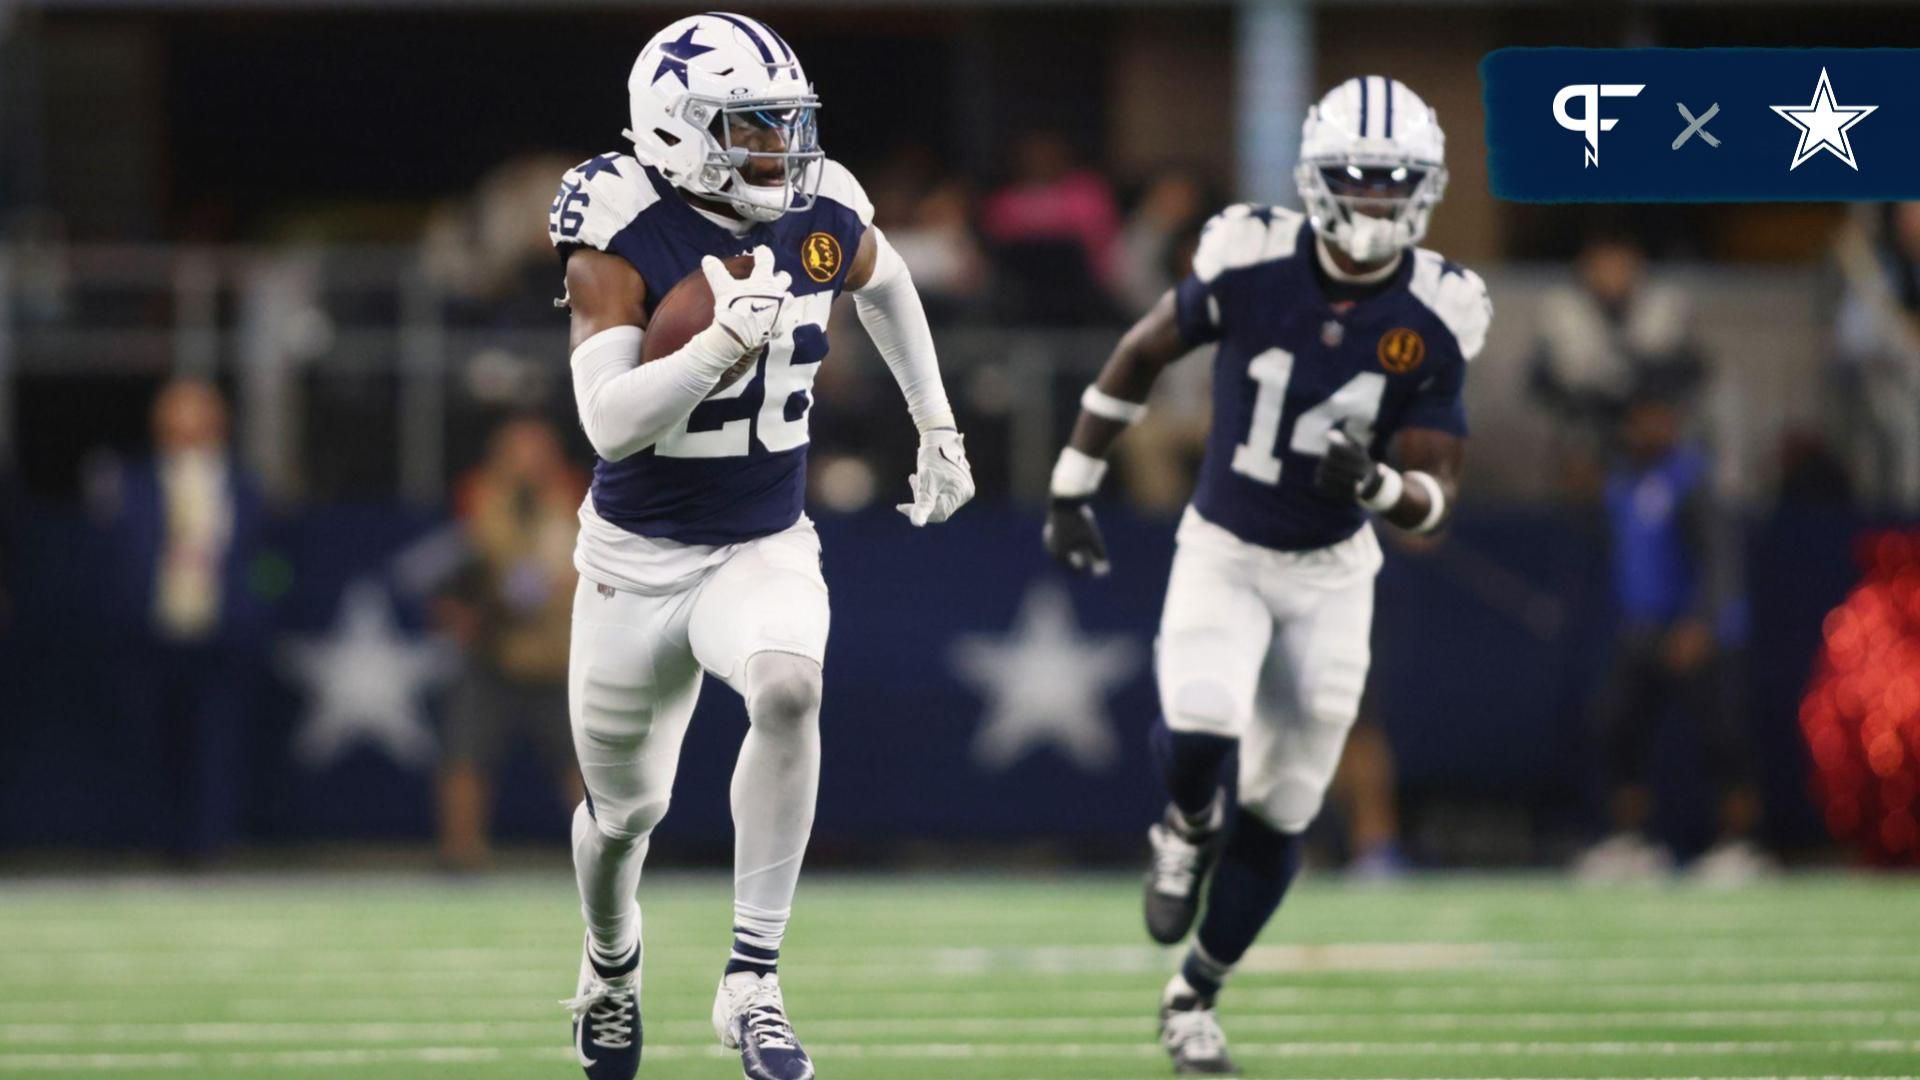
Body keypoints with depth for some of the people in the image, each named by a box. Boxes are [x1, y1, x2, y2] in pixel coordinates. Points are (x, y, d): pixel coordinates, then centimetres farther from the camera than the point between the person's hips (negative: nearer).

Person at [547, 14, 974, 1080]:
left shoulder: (823, 217, -7)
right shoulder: (624, 240, -20)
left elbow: (884, 283, 20)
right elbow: (611, 424, -31)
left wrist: (936, 426, 19)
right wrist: (724, 343, -43)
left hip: (768, 549, 2)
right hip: (641, 556, -2)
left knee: (789, 689, -32)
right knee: (626, 808, 13)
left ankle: (752, 979, -25)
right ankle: (610, 964, 49)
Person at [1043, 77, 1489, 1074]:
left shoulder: (1435, 318, -14)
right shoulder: (1250, 262, -17)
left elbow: (1437, 490, -10)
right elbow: (1142, 354, 0)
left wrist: (1379, 487, -34)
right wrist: (1072, 488, 3)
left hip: (1332, 575, 2)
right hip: (1223, 553, -2)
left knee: (1282, 807, 7)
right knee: (1198, 733, -27)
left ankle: (1195, 996, 27)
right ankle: (1188, 831, 9)